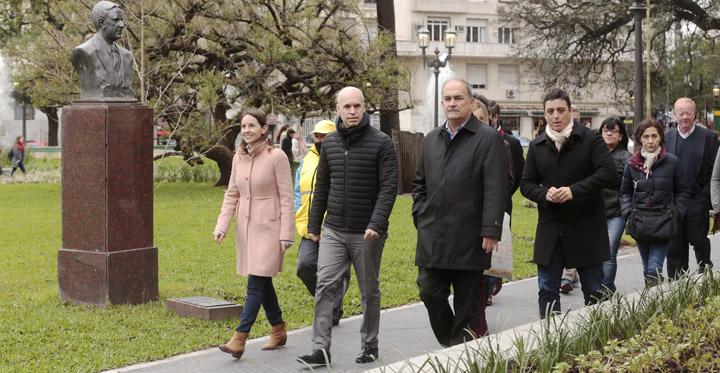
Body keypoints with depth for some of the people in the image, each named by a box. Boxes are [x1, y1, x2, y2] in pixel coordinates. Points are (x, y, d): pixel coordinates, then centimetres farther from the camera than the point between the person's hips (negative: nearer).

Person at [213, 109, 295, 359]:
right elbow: (231, 195, 12)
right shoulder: (238, 158, 8)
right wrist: (221, 227, 1)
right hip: (246, 226, 7)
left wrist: (286, 234, -13)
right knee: (263, 282, 13)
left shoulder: (276, 157, -10)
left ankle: (240, 339, -11)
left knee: (256, 282, -10)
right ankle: (279, 331, 27)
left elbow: (287, 198, -10)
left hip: (269, 226, -6)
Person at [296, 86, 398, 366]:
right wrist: (314, 225, 16)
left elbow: (389, 186, -12)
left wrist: (377, 223, -23)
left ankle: (369, 346, 24)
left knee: (369, 291, 9)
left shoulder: (381, 143, -6)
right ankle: (321, 350, -5)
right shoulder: (330, 142, 8)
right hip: (333, 231, 3)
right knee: (325, 286, -7)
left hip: (367, 234, -3)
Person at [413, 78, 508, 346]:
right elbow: (419, 182, 24)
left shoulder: (489, 138, -4)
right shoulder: (432, 139, 15)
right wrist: (421, 216, 11)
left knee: (467, 302, 4)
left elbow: (495, 190, -10)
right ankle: (448, 343, 23)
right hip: (432, 237, 5)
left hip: (469, 239, -5)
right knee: (430, 293, 3)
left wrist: (491, 231, -16)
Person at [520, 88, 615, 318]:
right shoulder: (537, 146, 9)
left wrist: (575, 191, -21)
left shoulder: (590, 139, -3)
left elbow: (608, 172, -13)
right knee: (547, 291, 5)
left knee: (593, 291, 6)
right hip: (550, 229, 3)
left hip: (586, 228, -3)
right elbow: (526, 184, 9)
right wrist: (544, 194, -12)